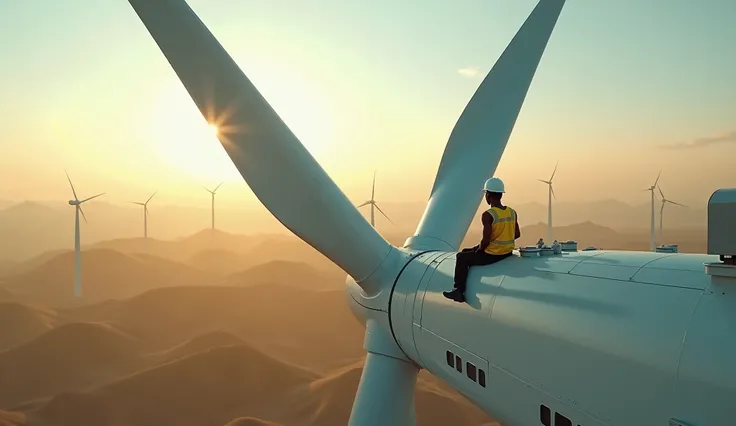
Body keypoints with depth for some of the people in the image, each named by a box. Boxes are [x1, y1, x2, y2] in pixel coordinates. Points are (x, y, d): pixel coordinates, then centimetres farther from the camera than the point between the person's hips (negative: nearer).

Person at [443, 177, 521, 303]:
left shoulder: (487, 215, -20)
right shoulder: (512, 212, 1)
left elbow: (486, 241, -22)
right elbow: (517, 234, 10)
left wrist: (478, 249, -2)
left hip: (491, 255, -8)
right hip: (508, 253, 8)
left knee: (462, 257, 13)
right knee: (468, 252, 29)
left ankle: (459, 291, 17)